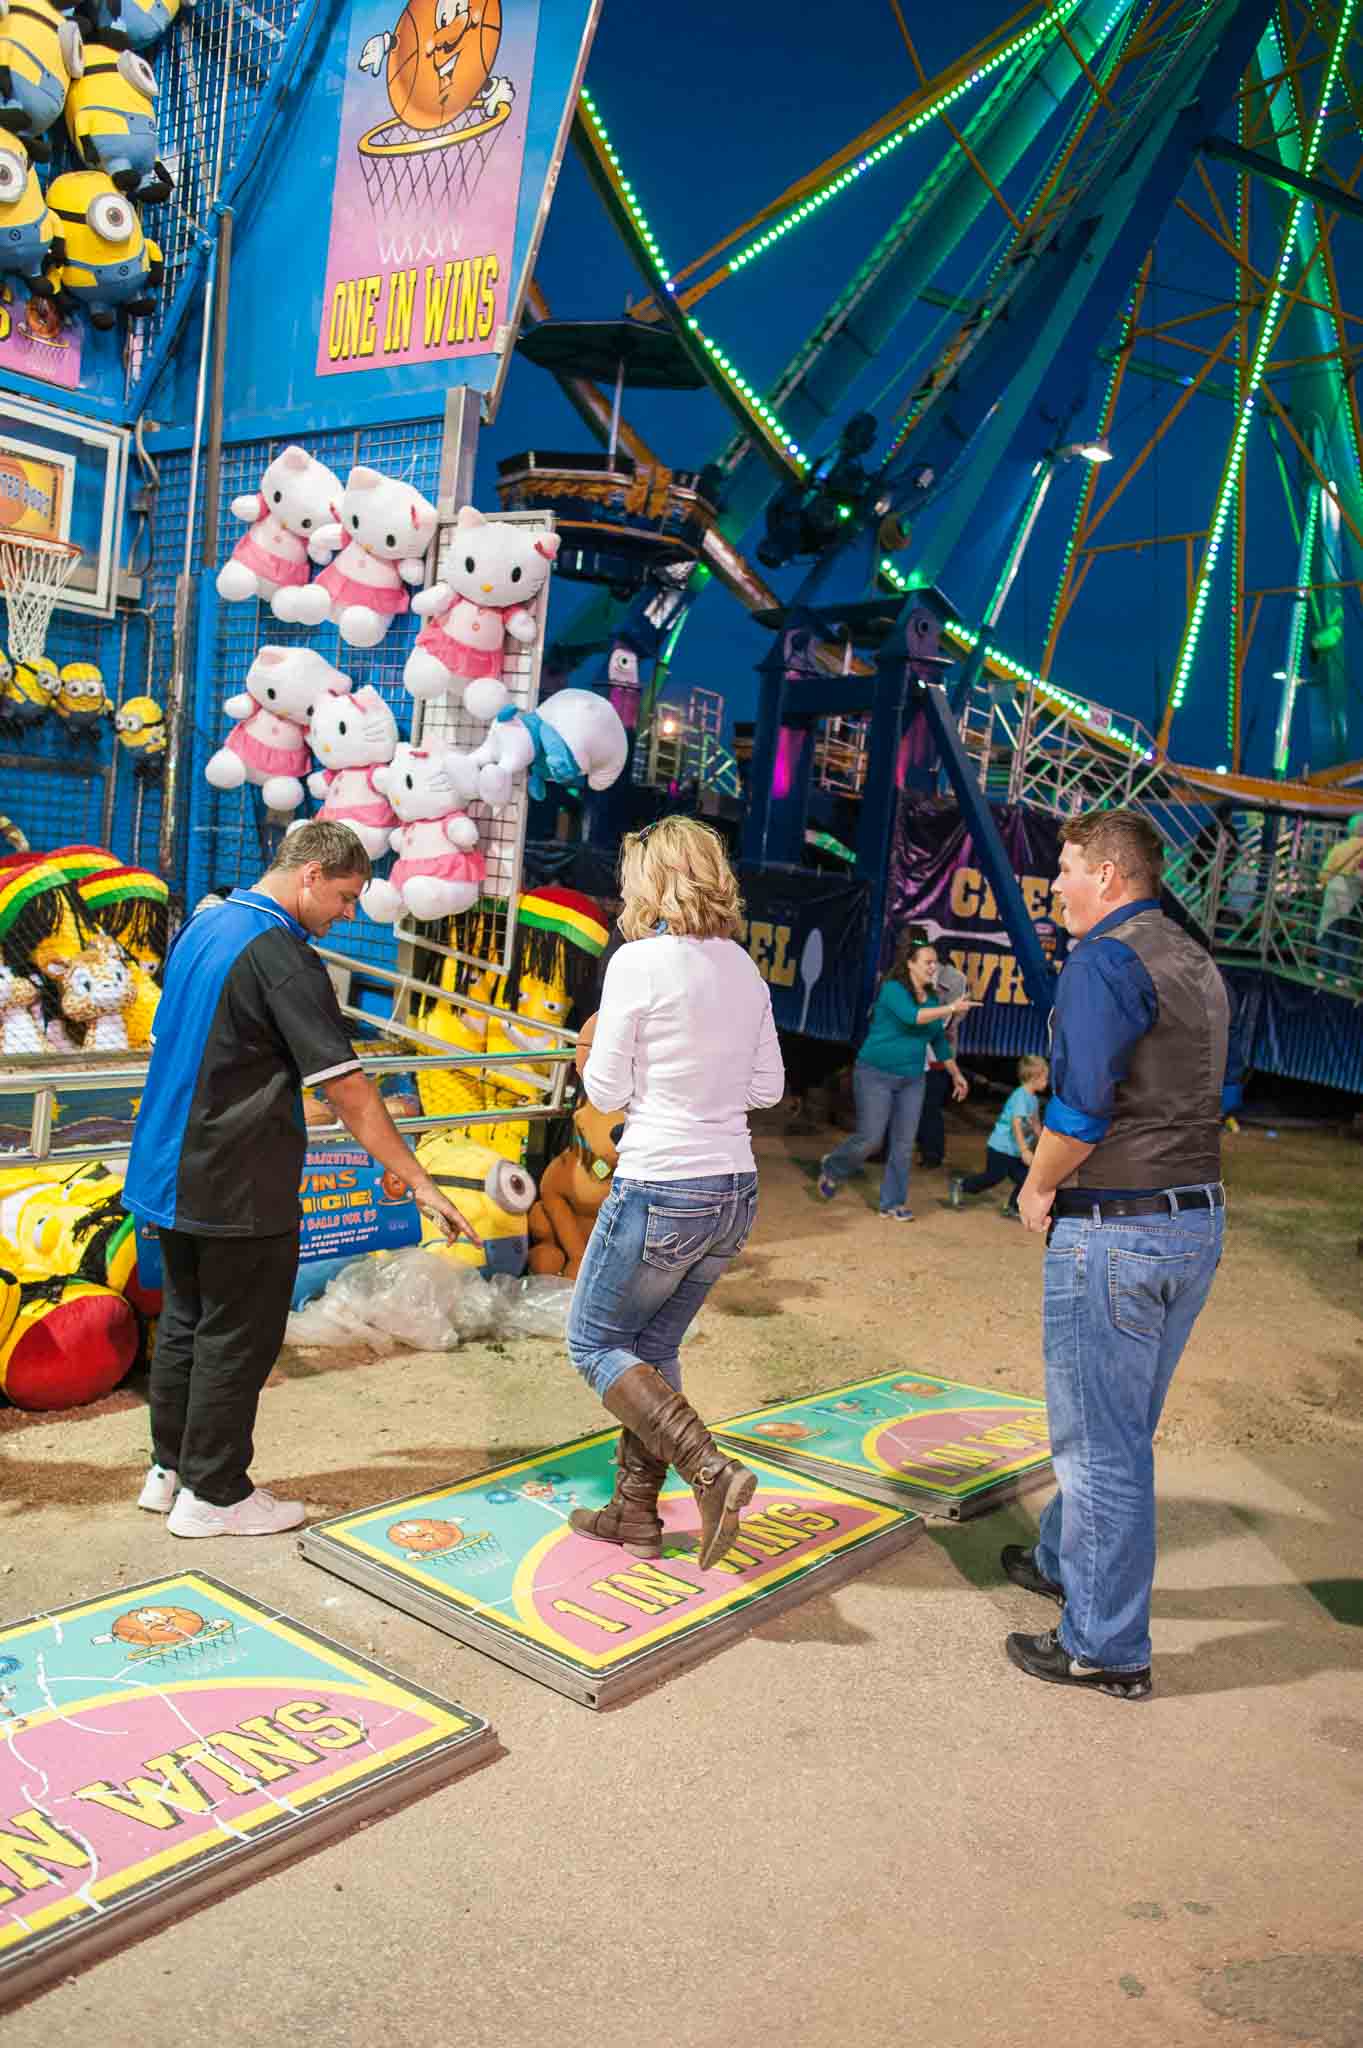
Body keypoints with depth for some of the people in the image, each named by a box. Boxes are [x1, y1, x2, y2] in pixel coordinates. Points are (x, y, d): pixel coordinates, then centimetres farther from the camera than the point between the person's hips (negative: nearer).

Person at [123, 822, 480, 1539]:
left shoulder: (201, 928, 9)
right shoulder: (283, 956, -20)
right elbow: (347, 1089, -22)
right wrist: (419, 1183, -19)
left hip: (172, 1174, 9)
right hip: (239, 1186, -9)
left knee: (186, 1321, 20)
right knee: (237, 1338, 4)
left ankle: (171, 1467, 31)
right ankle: (212, 1493, 15)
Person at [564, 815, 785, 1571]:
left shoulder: (639, 962, -13)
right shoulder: (743, 967, 7)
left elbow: (607, 1092, -7)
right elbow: (768, 1087, 12)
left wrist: (594, 1053, 12)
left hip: (661, 1192, -7)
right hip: (733, 1192, 7)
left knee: (594, 1342, 10)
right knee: (653, 1349, 20)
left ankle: (711, 1470, -5)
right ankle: (636, 1514, 26)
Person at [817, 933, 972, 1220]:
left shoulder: (931, 999, 8)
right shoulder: (893, 989, -13)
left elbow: (939, 1040, 19)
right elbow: (912, 1016, -32)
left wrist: (956, 1074, 21)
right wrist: (951, 1009, -35)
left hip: (911, 1080, 6)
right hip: (876, 1075, -6)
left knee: (904, 1144, 3)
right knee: (869, 1139, -7)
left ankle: (893, 1203, 14)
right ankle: (832, 1168, 21)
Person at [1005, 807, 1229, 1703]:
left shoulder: (1104, 961, -16)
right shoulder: (1197, 963, 13)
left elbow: (1081, 1106, -25)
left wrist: (1038, 1189, -7)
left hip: (1115, 1231, -9)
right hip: (1199, 1219, 9)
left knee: (1103, 1441, 2)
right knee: (1121, 1426, 22)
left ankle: (1110, 1648, 12)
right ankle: (1063, 1561, 41)